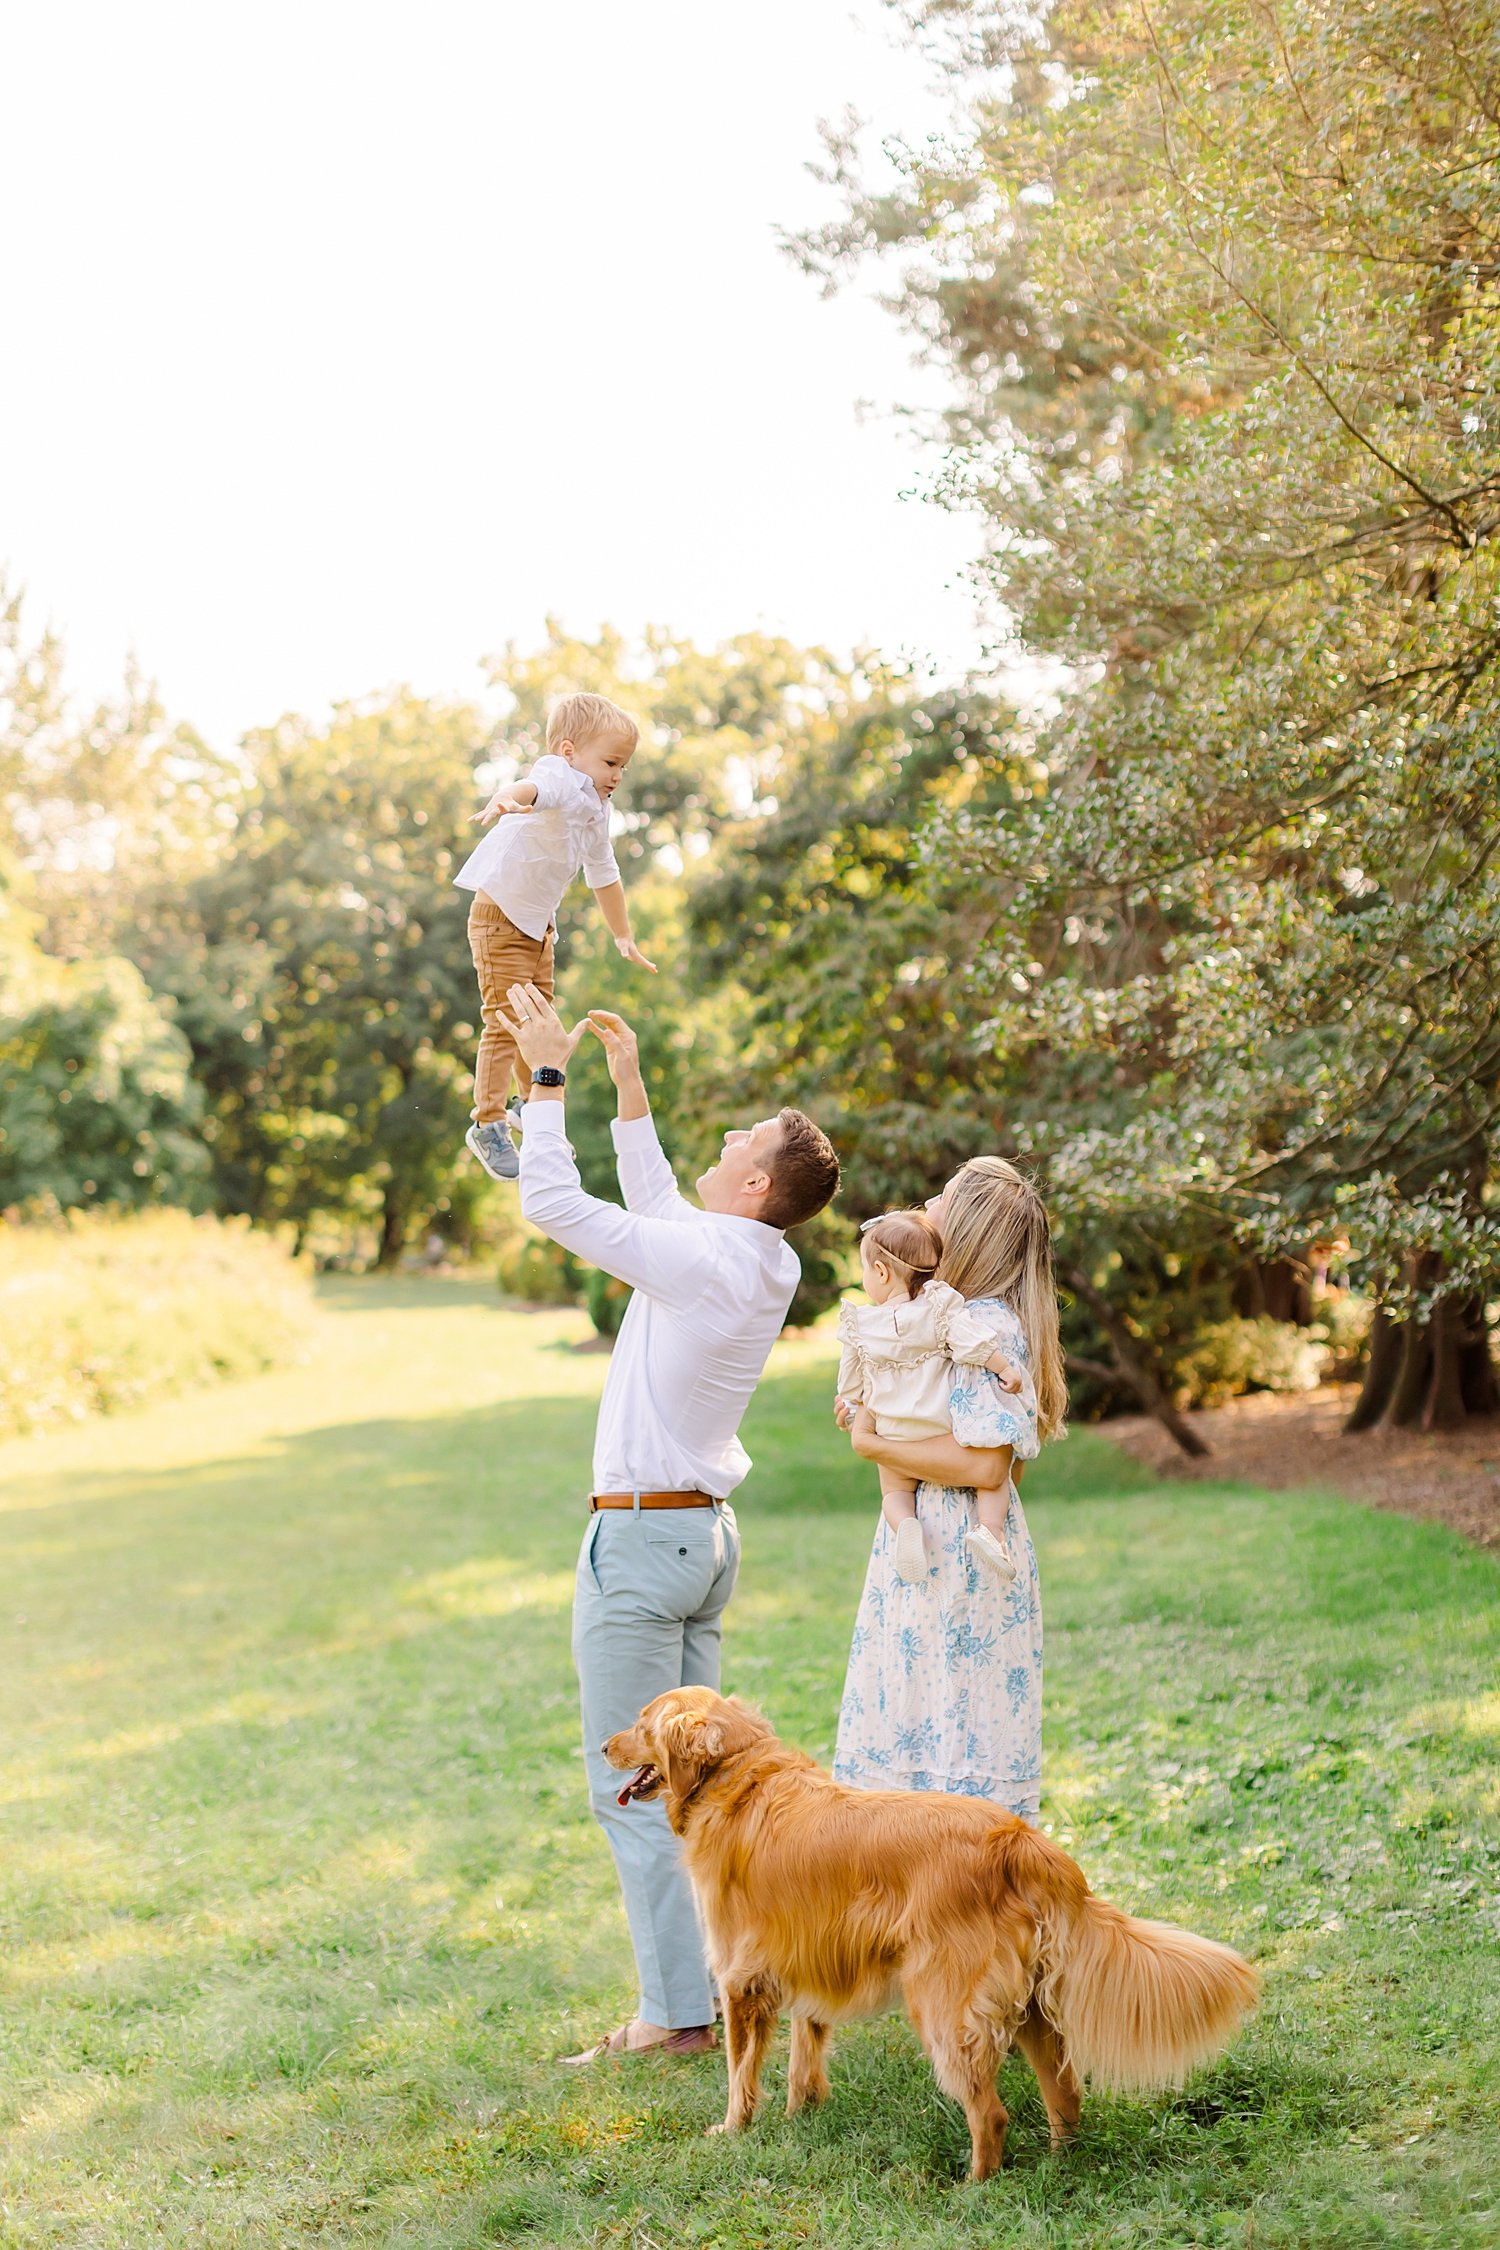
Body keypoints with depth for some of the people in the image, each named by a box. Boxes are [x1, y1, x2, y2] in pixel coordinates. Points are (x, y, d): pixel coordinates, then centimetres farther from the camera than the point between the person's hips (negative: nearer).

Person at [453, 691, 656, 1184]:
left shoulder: (598, 812, 9)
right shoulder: (562, 781, -20)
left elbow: (604, 877, 23)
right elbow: (535, 787, -47)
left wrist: (623, 938, 29)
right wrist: (509, 795, -70)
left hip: (538, 924, 9)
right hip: (500, 918, -9)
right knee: (505, 1022, -10)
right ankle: (488, 1124, -3)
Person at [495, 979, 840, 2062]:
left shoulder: (705, 1260, -20)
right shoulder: (760, 1265, 6)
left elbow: (555, 1203, -19)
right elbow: (653, 1196, 22)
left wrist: (549, 1075, -9)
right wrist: (626, 1078, 21)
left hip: (641, 1535, -9)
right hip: (708, 1531, 9)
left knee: (631, 1785, -4)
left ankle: (679, 2012, -2)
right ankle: (720, 1973, 20)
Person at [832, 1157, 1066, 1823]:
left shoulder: (989, 1326, -17)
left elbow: (983, 1463, -24)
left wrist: (873, 1444, -15)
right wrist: (870, 1415, 7)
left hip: (962, 1559, -10)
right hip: (925, 1549, 10)